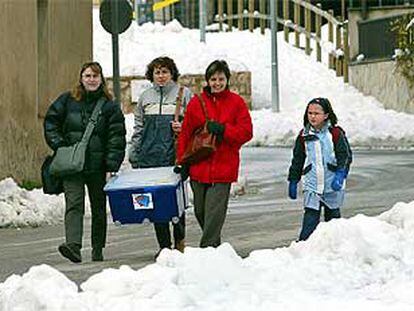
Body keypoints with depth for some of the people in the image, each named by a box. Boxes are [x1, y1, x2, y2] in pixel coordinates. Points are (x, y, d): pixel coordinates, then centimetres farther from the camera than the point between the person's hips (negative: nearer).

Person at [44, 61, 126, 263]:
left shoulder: (110, 106, 2)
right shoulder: (67, 101, 5)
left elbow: (116, 139, -1)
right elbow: (50, 123, 11)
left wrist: (111, 167, -9)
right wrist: (60, 146, -1)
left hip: (98, 166, 1)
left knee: (99, 208, 11)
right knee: (74, 204, -16)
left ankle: (98, 249, 23)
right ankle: (73, 245, -29)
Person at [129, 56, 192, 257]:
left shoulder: (183, 94, 5)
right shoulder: (145, 97, 16)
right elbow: (138, 128, 19)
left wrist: (183, 127, -14)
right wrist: (134, 155, 14)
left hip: (175, 155, -3)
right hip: (150, 155, 3)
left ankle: (179, 240, 16)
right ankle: (164, 245, 6)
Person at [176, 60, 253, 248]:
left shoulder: (236, 102, 3)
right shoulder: (196, 103, 6)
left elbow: (246, 132, -2)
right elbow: (185, 134, 7)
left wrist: (223, 129, -16)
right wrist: (183, 161, 1)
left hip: (224, 167, -3)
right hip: (199, 166, 3)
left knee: (215, 210, -10)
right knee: (200, 210, 11)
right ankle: (213, 242, 30)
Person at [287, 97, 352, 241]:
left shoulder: (336, 133, -5)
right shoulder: (304, 135, 4)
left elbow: (345, 156, -7)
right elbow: (297, 160, 12)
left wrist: (340, 175, -20)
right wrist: (293, 181, 13)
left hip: (332, 185, -1)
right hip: (312, 184, 1)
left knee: (333, 215, 13)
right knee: (311, 216, -10)